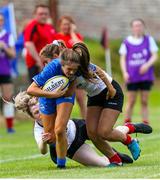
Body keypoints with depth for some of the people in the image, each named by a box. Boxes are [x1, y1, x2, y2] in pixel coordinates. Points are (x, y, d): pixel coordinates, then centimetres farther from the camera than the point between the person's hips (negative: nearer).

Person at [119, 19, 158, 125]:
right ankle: (127, 123, 6)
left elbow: (155, 56, 1)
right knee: (131, 101, -1)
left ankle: (145, 124, 4)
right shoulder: (126, 42, 5)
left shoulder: (149, 40, 5)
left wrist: (147, 65, -18)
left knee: (144, 102, 1)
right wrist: (124, 72, -8)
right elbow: (123, 58, 6)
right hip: (132, 77, 0)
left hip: (146, 76, 0)